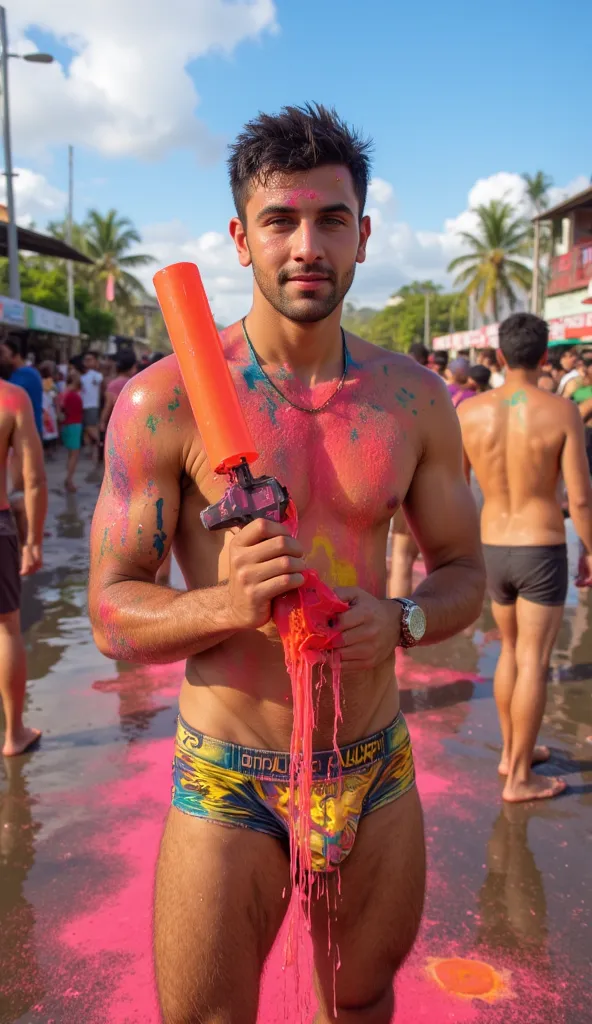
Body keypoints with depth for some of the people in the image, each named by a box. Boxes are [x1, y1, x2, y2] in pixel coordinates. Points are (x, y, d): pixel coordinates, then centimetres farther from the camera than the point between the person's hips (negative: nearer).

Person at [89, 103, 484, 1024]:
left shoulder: (416, 400, -2)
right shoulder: (164, 402, -13)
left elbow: (463, 571, 8)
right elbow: (111, 614, -9)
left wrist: (401, 621, -14)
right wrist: (226, 604, -29)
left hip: (378, 774, 4)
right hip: (229, 784, -3)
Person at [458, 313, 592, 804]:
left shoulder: (470, 411, -5)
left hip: (493, 551, 4)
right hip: (543, 551, -4)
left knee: (512, 650, 22)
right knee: (533, 663, 5)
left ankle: (511, 750, 35)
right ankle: (520, 777, 14)